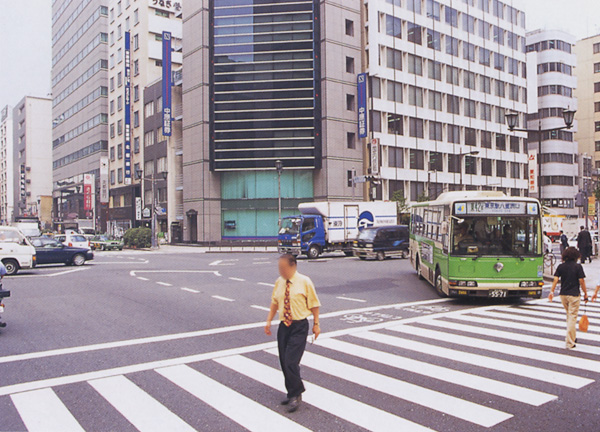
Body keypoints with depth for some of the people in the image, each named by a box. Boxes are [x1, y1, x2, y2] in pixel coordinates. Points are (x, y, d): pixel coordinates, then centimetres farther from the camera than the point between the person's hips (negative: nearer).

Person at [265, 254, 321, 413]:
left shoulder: (304, 282, -8)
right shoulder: (279, 282, 5)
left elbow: (314, 304, -1)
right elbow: (274, 303, 15)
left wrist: (316, 324, 0)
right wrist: (269, 321, 7)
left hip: (299, 327, -5)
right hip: (283, 326, 5)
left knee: (291, 361, -12)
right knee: (284, 362, 10)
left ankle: (296, 395, 7)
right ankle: (292, 393, 29)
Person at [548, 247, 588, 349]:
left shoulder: (561, 266, 3)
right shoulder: (578, 266, -8)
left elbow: (555, 279, -2)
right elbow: (581, 281, -8)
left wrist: (552, 292, 0)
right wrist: (585, 293, 2)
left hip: (563, 295, 5)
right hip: (574, 295, -4)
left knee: (569, 316, 22)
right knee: (572, 317, -1)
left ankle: (572, 337, 32)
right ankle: (570, 343, -1)